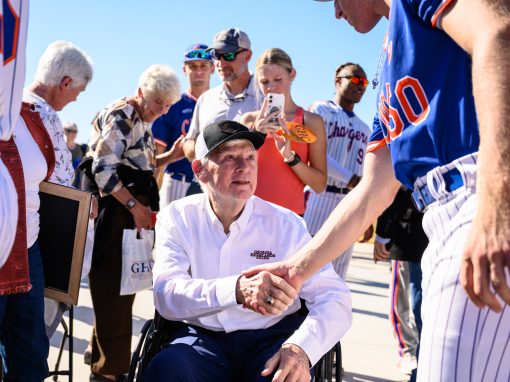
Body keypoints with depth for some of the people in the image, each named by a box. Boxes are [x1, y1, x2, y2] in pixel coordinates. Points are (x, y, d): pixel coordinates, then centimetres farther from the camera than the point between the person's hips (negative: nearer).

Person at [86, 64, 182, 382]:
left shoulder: (142, 121, 17)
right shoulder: (120, 116, -13)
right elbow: (103, 169, -21)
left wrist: (170, 156, 8)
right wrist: (134, 205, -22)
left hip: (133, 211, 10)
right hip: (116, 211, -10)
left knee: (123, 287, 15)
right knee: (114, 288, -6)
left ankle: (103, 356, 28)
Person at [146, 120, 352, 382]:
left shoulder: (285, 224, -1)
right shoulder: (178, 218, -1)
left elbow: (335, 299, -8)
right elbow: (166, 294, -18)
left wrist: (302, 347, -30)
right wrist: (237, 289, -37)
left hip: (272, 338, 0)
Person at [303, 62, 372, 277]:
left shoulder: (365, 130, 19)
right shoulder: (321, 110, 1)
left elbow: (363, 174, 19)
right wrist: (350, 179, -23)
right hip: (320, 197, -6)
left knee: (337, 276, 7)